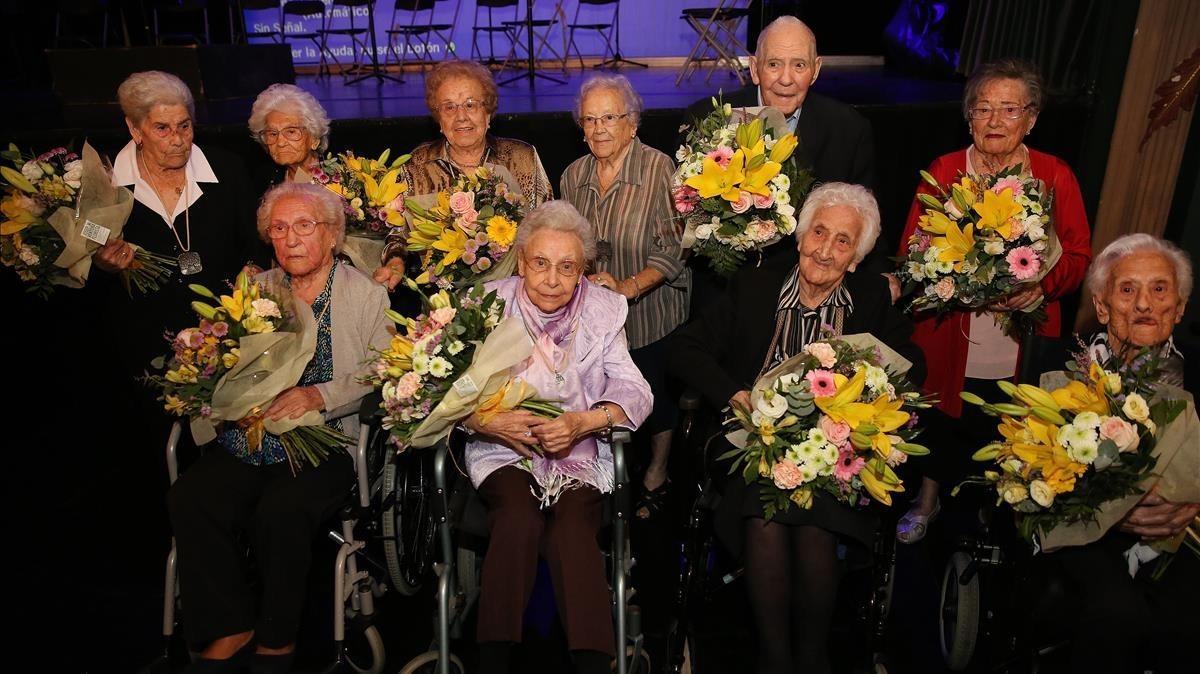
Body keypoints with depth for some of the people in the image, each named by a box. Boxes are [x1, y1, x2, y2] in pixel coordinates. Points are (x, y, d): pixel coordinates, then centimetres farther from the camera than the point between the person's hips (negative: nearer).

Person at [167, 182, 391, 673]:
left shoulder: (366, 295, 5)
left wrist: (321, 396, -19)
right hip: (251, 443, 4)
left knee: (281, 510, -30)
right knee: (189, 498, -24)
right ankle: (231, 629, -6)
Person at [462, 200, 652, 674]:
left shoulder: (605, 309, 5)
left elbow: (634, 391, -2)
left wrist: (585, 422, -20)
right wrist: (487, 421, -22)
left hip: (581, 456, 1)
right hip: (502, 451, 0)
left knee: (573, 524, -28)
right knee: (519, 516, -29)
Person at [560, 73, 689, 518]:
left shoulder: (659, 169, -15)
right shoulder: (573, 176, 2)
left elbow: (672, 250, -18)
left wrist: (627, 287, -30)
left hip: (651, 314, -4)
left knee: (657, 397, 12)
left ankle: (656, 477, 37)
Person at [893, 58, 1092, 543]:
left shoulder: (1056, 176, 1)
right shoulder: (943, 172, -2)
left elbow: (1078, 257, 2)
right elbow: (912, 252, -4)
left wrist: (1042, 286, -18)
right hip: (951, 338, -1)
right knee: (945, 424, 11)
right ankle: (929, 498, 40)